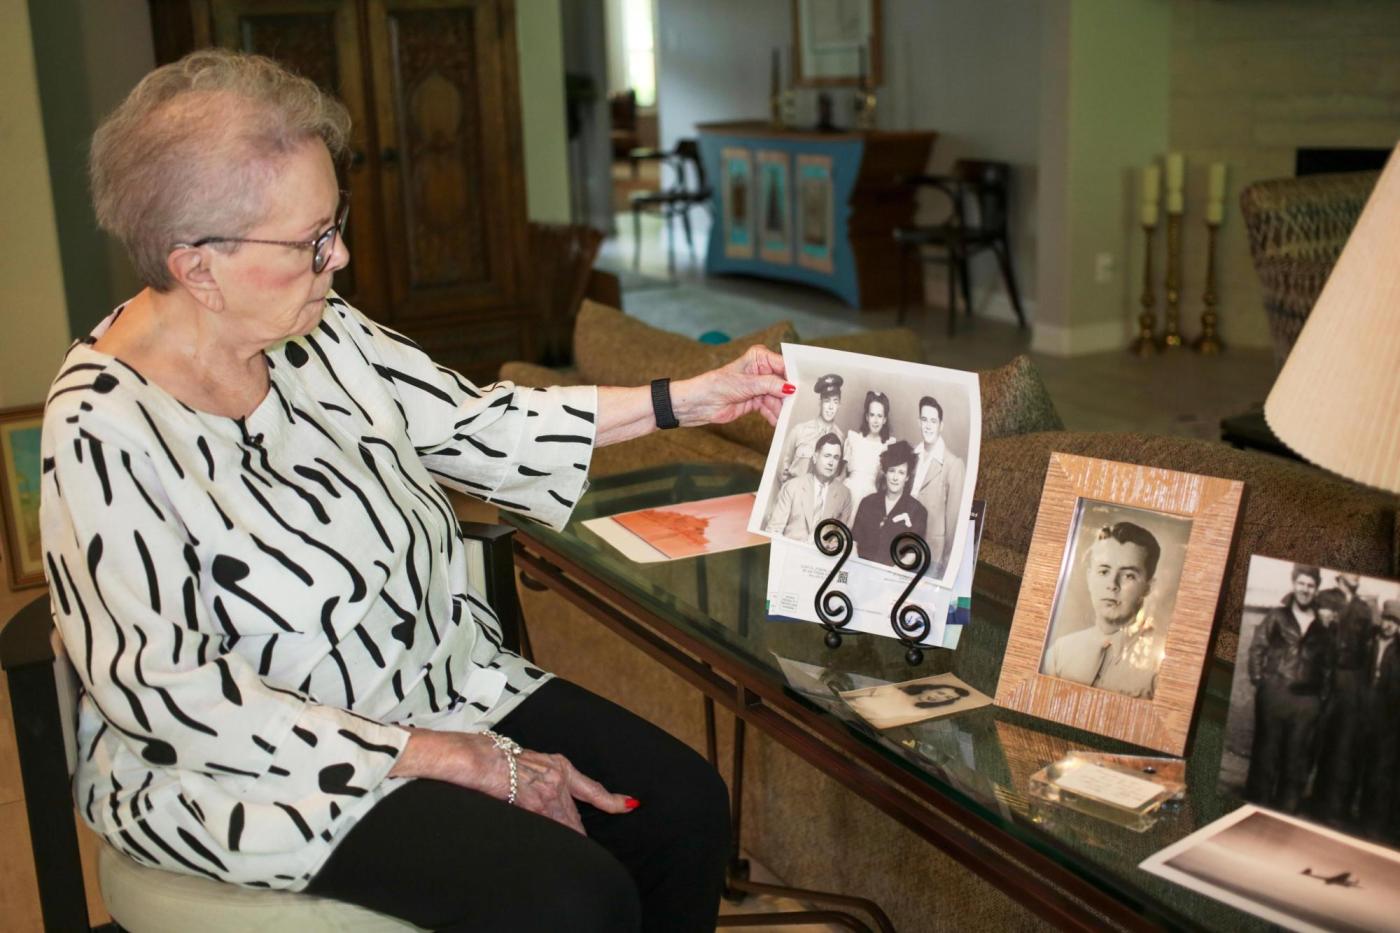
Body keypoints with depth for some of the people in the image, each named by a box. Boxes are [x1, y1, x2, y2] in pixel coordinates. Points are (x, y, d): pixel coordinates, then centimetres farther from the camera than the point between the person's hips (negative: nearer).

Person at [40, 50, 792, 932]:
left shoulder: (321, 334, -3)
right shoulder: (105, 434, -22)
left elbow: (471, 424, 9)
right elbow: (166, 694, -23)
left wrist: (692, 398, 6)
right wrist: (452, 759, -22)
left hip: (442, 688, 7)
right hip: (257, 770, -6)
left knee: (686, 802, -6)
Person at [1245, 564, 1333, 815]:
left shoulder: (1322, 626, 8)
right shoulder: (1277, 616, 4)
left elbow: (1327, 664, 9)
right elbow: (1257, 648, 2)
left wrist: (1323, 695, 2)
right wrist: (1258, 680, -5)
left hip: (1307, 700, 2)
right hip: (1275, 693, -2)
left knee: (1298, 757, 6)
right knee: (1266, 751, 4)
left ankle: (1286, 810, 16)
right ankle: (1257, 806, 12)